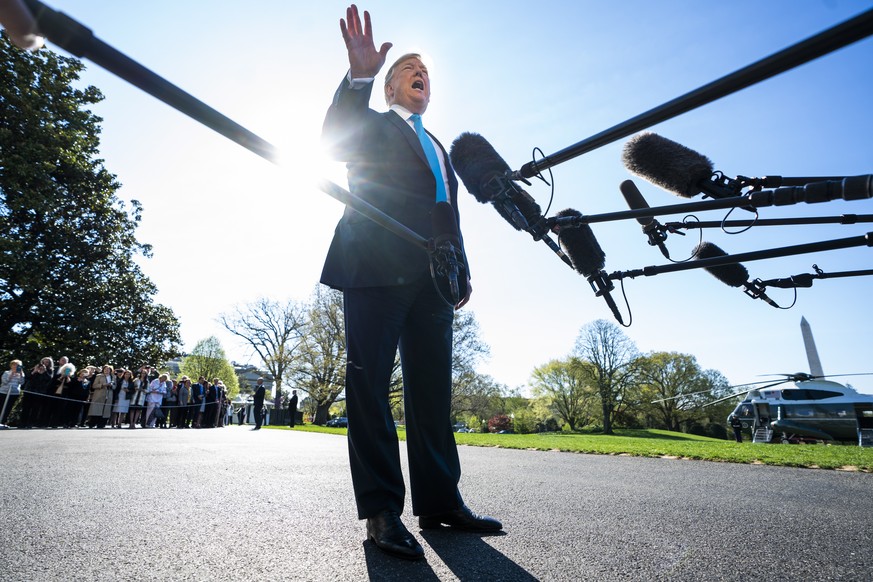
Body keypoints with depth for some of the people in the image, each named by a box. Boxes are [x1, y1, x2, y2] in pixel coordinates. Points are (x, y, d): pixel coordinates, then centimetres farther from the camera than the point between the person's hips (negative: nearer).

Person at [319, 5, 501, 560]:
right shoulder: (371, 124, 18)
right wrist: (359, 76, -18)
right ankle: (382, 509, 1)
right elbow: (334, 139, -5)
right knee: (370, 384, -6)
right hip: (376, 267, -5)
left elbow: (449, 214, 24)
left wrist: (461, 270, 12)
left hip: (430, 277, 6)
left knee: (433, 389, 3)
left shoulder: (439, 148, 32)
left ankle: (439, 500, 12)